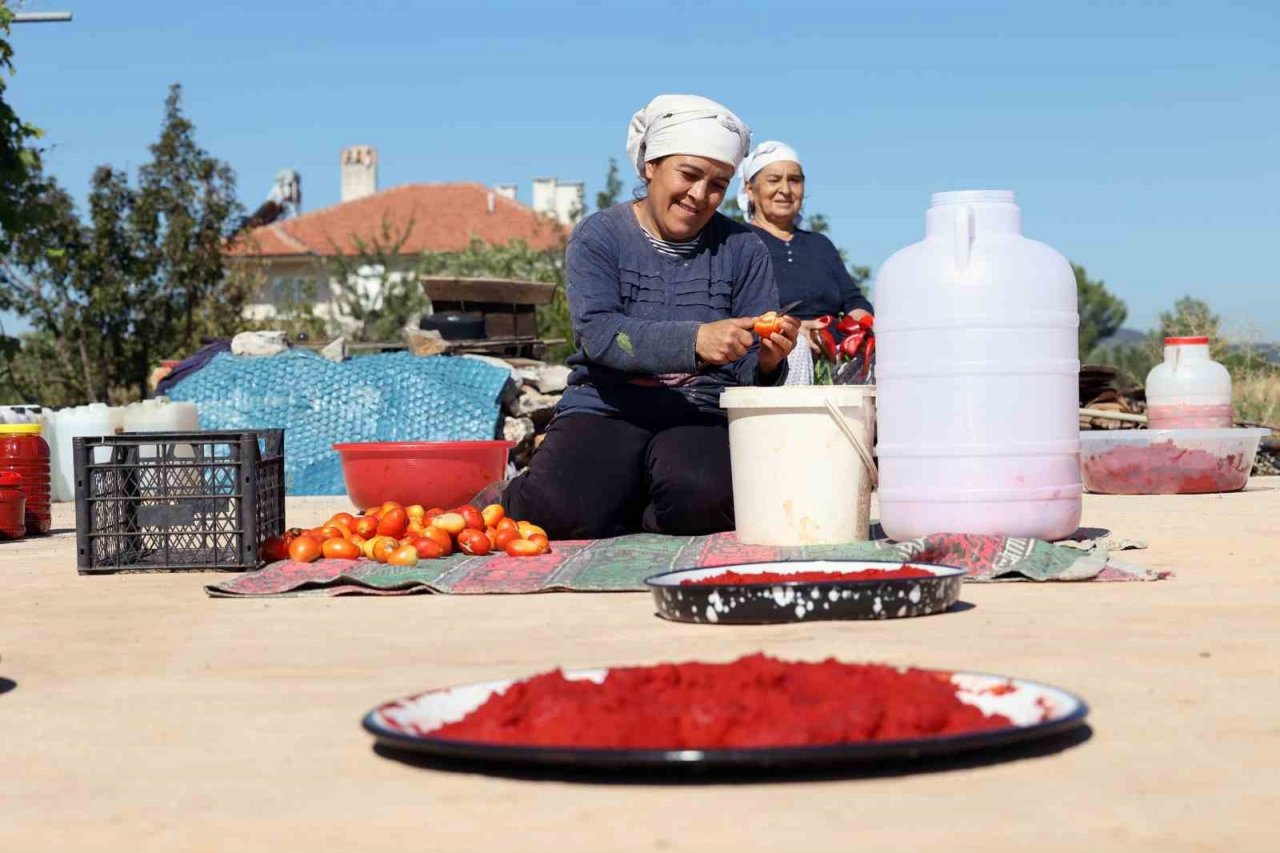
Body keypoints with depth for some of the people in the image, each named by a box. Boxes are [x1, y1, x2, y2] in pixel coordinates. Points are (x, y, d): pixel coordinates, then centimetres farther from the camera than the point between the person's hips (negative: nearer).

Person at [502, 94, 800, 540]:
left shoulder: (742, 249, 9)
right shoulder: (598, 236, 3)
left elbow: (751, 371, 5)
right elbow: (598, 332, -15)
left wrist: (768, 363, -21)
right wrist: (695, 341, -30)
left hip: (701, 416, 1)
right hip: (604, 411, -1)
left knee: (701, 499, -33)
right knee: (561, 511, -29)